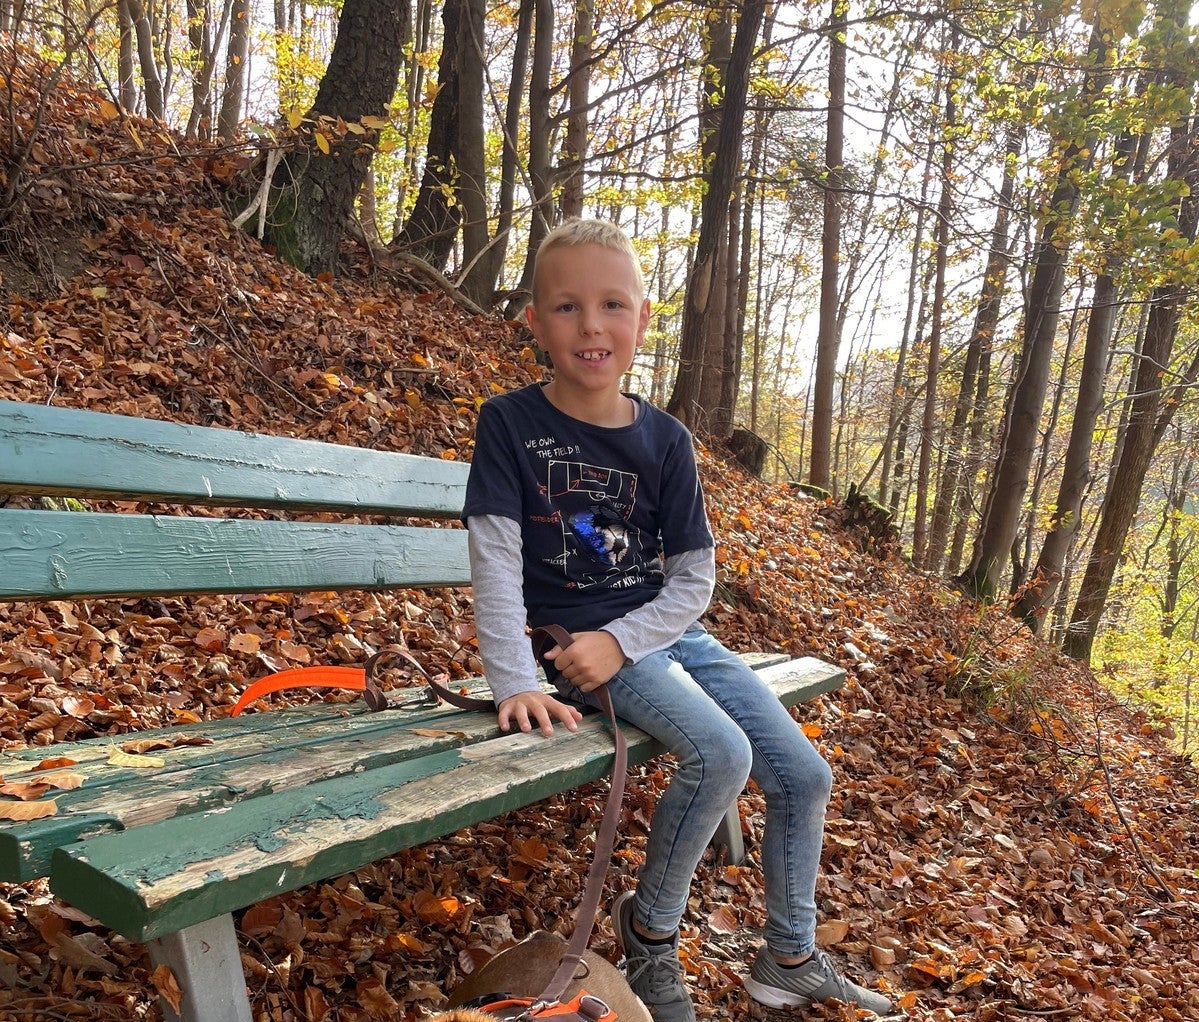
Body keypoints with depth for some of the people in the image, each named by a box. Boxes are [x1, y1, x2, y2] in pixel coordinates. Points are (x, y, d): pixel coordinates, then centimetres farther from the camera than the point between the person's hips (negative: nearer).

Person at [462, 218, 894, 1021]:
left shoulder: (665, 440, 0)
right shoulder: (510, 423, -7)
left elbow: (695, 576, 0)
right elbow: (495, 560, -11)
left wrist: (619, 641, -15)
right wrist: (514, 681, -20)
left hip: (664, 630, 5)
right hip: (575, 640, -5)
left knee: (804, 775, 1)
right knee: (721, 754, -27)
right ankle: (651, 927, 1)